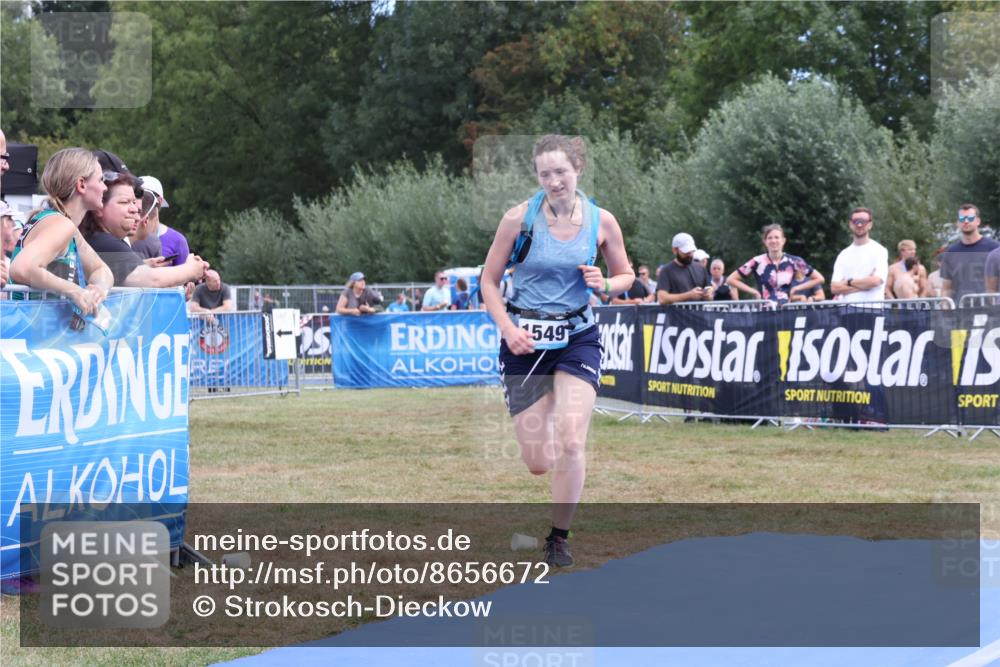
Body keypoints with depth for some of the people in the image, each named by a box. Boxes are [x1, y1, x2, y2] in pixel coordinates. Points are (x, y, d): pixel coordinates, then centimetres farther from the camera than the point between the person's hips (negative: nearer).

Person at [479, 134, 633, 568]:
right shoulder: (519, 217, -8)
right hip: (525, 340, 0)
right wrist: (507, 328, -14)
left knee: (571, 442, -17)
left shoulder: (602, 221, -3)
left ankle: (559, 538, 0)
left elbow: (625, 276, 11)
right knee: (537, 463, -2)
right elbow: (489, 281, 0)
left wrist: (606, 285, -12)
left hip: (577, 338, 0)